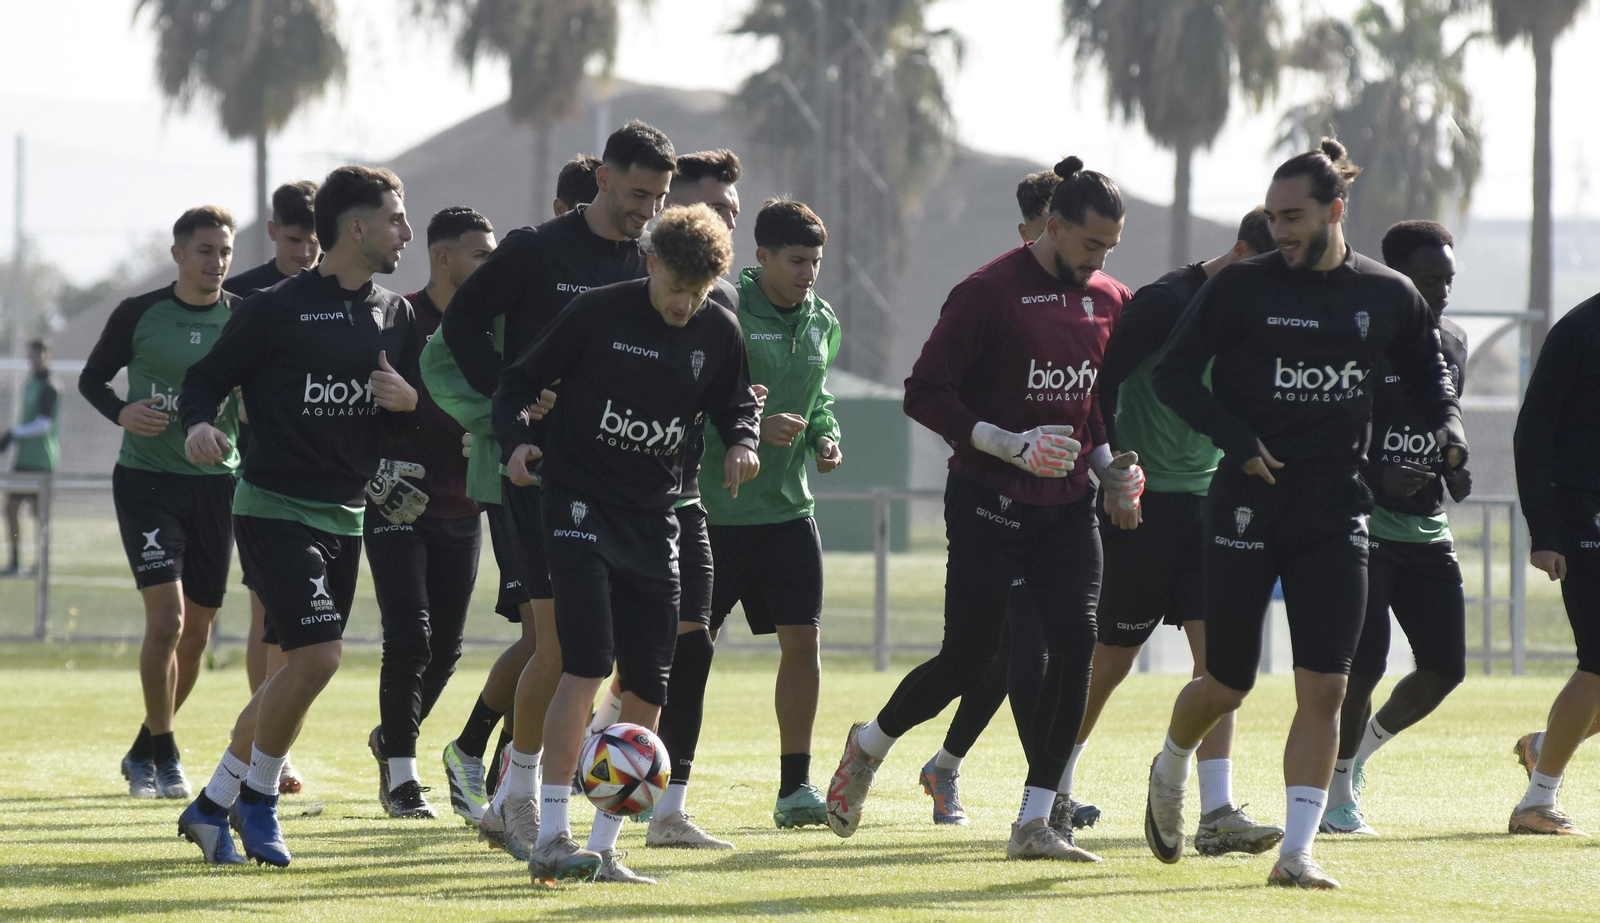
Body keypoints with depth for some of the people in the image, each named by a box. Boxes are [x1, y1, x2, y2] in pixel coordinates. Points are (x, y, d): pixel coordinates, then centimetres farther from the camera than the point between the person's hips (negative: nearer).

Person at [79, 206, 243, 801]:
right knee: (166, 617, -16)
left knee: (196, 631, 8)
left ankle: (144, 751, 27)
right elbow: (91, 378, 8)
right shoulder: (138, 315, -3)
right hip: (146, 478, -3)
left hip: (215, 481, 3)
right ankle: (163, 754, -2)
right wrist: (121, 413, -11)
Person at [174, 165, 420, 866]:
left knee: (300, 668, 8)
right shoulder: (276, 309, -8)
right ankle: (258, 797, 3)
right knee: (317, 655, -18)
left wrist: (409, 401, -8)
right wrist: (199, 424, -23)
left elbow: (408, 426, 16)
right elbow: (207, 378, -2)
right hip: (274, 508, -7)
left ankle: (212, 806, 20)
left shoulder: (395, 315, 11)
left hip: (346, 513, 7)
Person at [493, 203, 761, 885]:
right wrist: (516, 440, -19)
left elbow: (734, 404, 18)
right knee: (587, 666, -19)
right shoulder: (599, 313, -9)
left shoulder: (719, 332, 3)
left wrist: (741, 442, -4)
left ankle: (603, 848, 10)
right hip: (580, 502, -5)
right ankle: (551, 840, -18)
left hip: (654, 517, 5)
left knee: (647, 688, 1)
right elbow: (521, 381, -2)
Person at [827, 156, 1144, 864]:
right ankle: (869, 745, 26)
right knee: (969, 658, -4)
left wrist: (1109, 465, 5)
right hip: (989, 505, -5)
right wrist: (1011, 445, -21)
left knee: (1076, 647, -9)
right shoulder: (989, 293, -12)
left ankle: (1034, 823, -2)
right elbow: (924, 393, -14)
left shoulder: (1108, 301, 9)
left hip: (1068, 507, 5)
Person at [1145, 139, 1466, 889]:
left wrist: (1447, 424, 2)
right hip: (1249, 507, -2)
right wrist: (1236, 440, -13)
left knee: (1324, 687, -8)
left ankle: (1296, 851, -4)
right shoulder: (1242, 288, -4)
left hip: (1336, 516, 2)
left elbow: (1427, 369, 22)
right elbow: (1173, 372, 0)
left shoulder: (1388, 297, 4)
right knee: (1228, 683, 5)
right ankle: (1170, 773, 37)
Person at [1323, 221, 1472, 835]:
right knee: (1364, 664, -11)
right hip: (1360, 524, -7)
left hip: (1428, 530, 7)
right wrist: (1378, 478, -25)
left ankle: (1358, 752, 25)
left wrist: (1454, 466, 3)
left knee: (1445, 667, 2)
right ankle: (1337, 791, 9)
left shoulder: (1452, 345, 11)